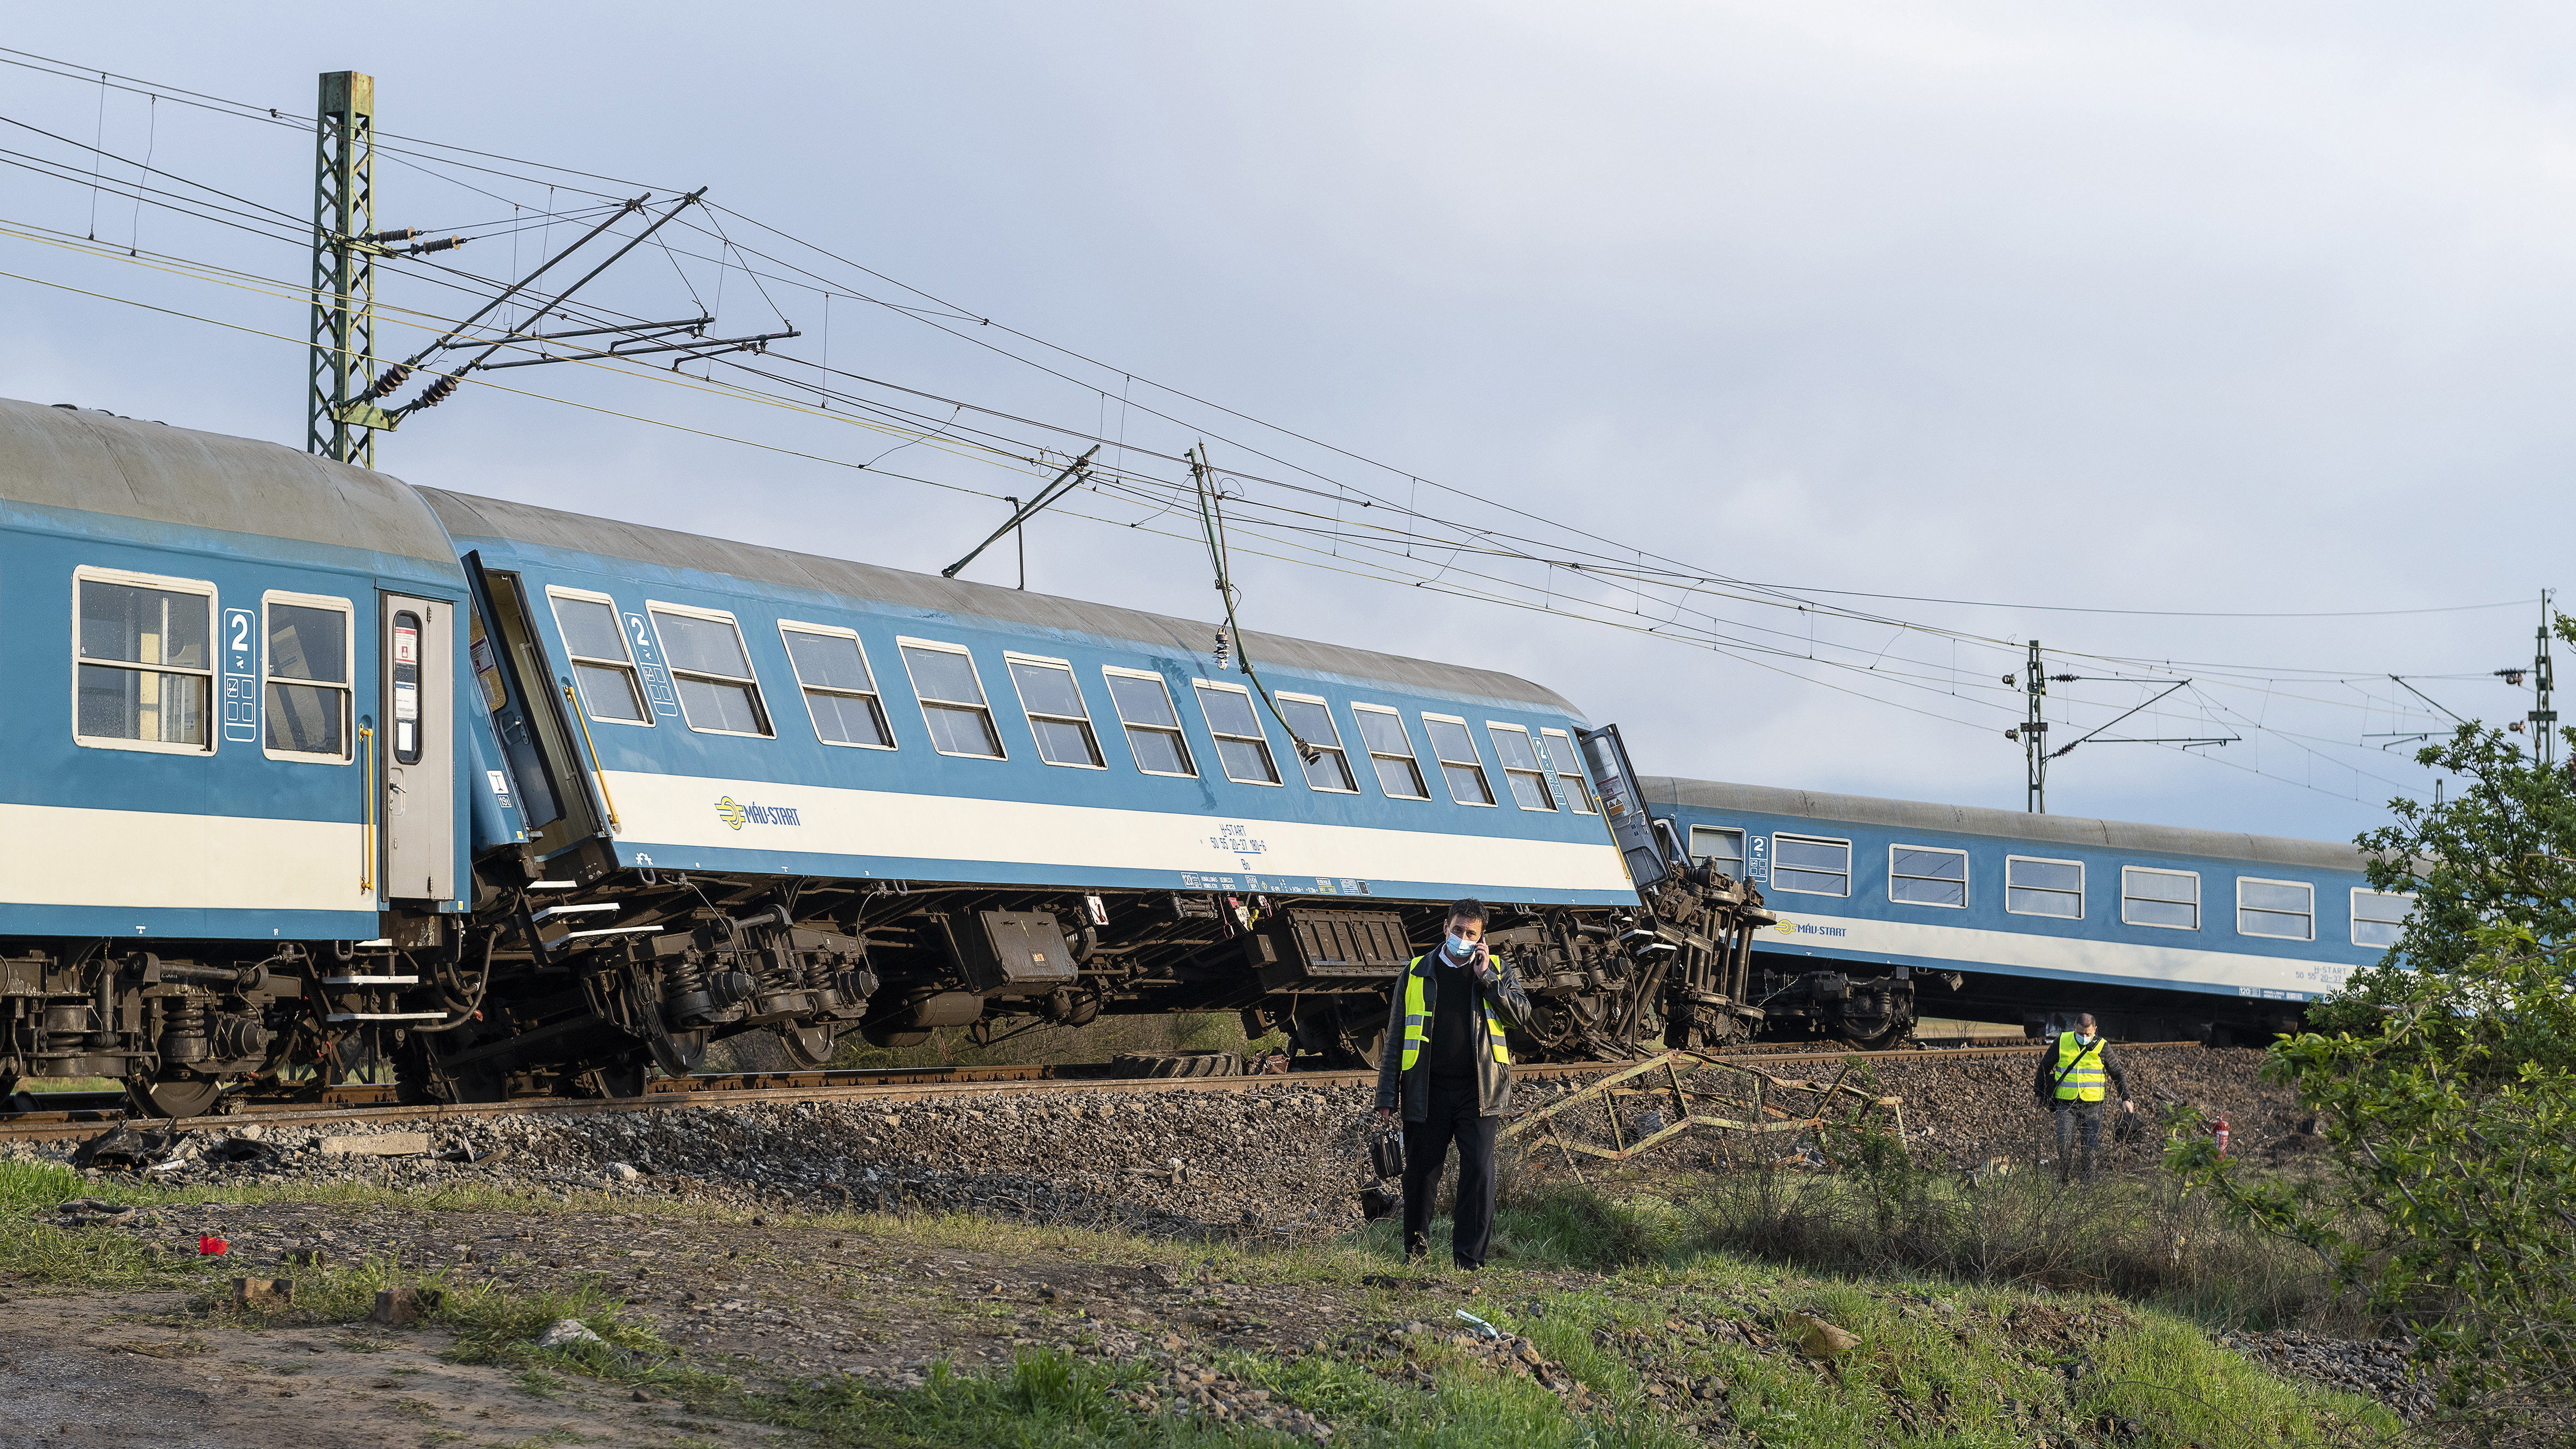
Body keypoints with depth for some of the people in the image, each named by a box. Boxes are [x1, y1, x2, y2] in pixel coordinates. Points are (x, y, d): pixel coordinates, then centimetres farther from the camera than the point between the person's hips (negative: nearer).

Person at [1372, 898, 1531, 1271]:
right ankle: (1415, 1250, 23)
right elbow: (1396, 1038, 8)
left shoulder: (1496, 969, 10)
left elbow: (1522, 1013, -3)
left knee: (1478, 1171, -8)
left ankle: (1470, 1257, -4)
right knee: (1420, 1171, 6)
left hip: (1479, 1091, -1)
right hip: (1428, 1090, 1)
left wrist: (1486, 978, -9)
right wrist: (1387, 1096, 4)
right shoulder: (1417, 973, 9)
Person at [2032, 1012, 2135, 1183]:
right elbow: (2045, 1066, 16)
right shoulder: (2062, 1042, 2)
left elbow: (2118, 1074, 10)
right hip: (2066, 1105, 0)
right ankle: (2065, 1181, 1)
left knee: (2092, 1148, -1)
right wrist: (2039, 1091, 18)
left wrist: (2126, 1099, 5)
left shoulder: (2101, 1047, 0)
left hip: (2092, 1106, 0)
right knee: (2064, 1144, -13)